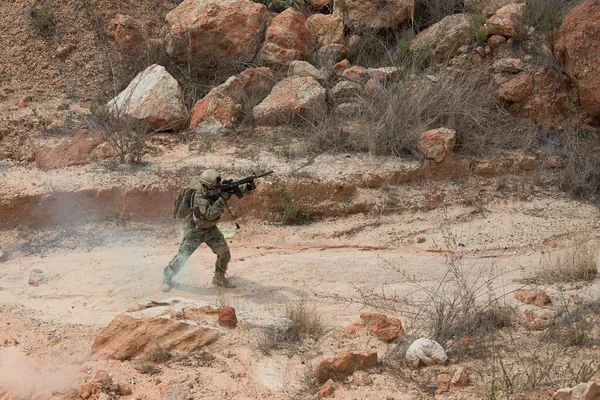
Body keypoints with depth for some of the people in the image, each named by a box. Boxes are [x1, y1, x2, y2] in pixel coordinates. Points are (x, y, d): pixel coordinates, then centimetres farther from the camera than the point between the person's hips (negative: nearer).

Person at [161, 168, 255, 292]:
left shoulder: (218, 189, -12)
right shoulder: (200, 196, -32)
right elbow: (210, 214, -40)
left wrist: (248, 187, -29)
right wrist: (223, 198, -43)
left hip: (210, 229, 6)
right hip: (195, 230, -6)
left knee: (224, 252, -3)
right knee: (182, 256, -2)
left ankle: (219, 278, 16)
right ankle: (167, 279, 17)